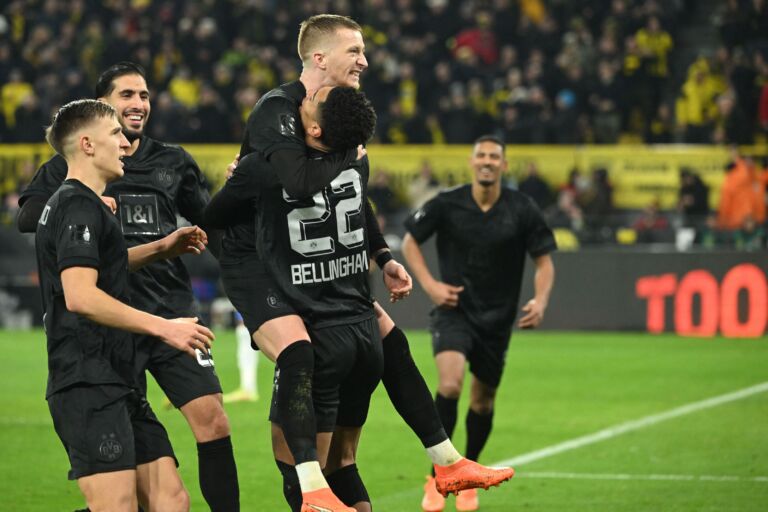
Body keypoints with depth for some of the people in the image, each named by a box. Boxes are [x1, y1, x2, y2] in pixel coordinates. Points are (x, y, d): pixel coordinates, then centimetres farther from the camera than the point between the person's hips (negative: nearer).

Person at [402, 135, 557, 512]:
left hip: (497, 319, 2)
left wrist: (540, 301, -13)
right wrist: (429, 284, -7)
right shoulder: (447, 204, -8)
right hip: (454, 309, -2)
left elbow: (544, 261, 4)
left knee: (483, 400, 12)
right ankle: (436, 479, -14)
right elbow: (410, 242, 6)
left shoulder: (522, 210, -6)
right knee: (450, 384, -24)